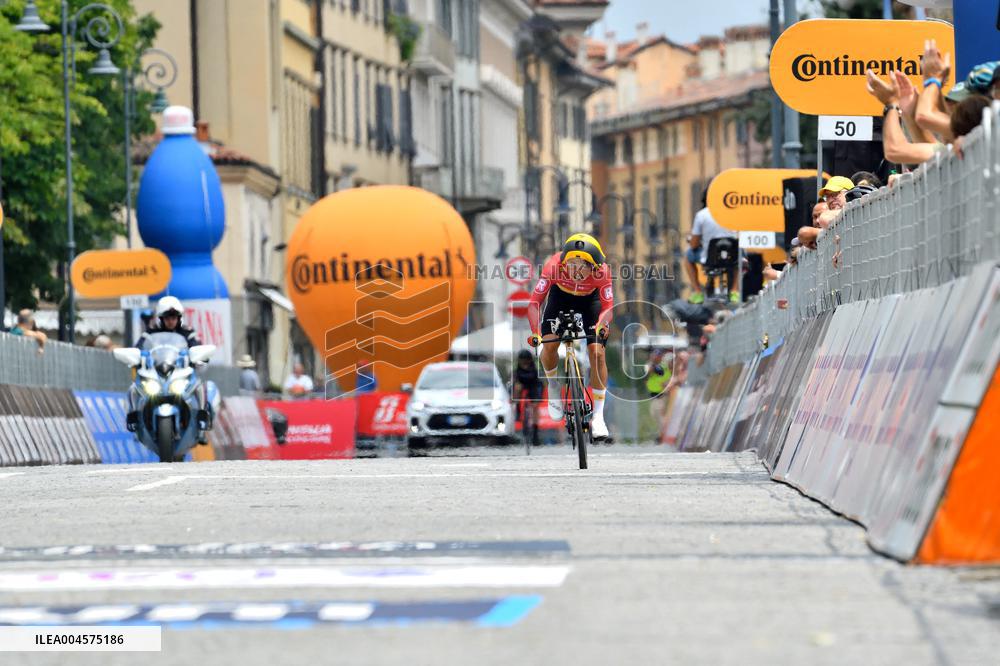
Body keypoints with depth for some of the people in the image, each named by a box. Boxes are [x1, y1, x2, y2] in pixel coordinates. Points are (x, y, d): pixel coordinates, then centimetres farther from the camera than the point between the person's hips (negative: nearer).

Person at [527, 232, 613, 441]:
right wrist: (535, 332, -50)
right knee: (549, 344, -19)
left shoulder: (601, 272, -36)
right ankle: (553, 385, 14)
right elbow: (535, 302, -36)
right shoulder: (554, 266, -38)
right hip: (561, 295, 1)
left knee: (597, 353, -13)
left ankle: (598, 416, -3)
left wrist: (601, 325, -54)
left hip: (590, 299, 0)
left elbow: (607, 306, -32)